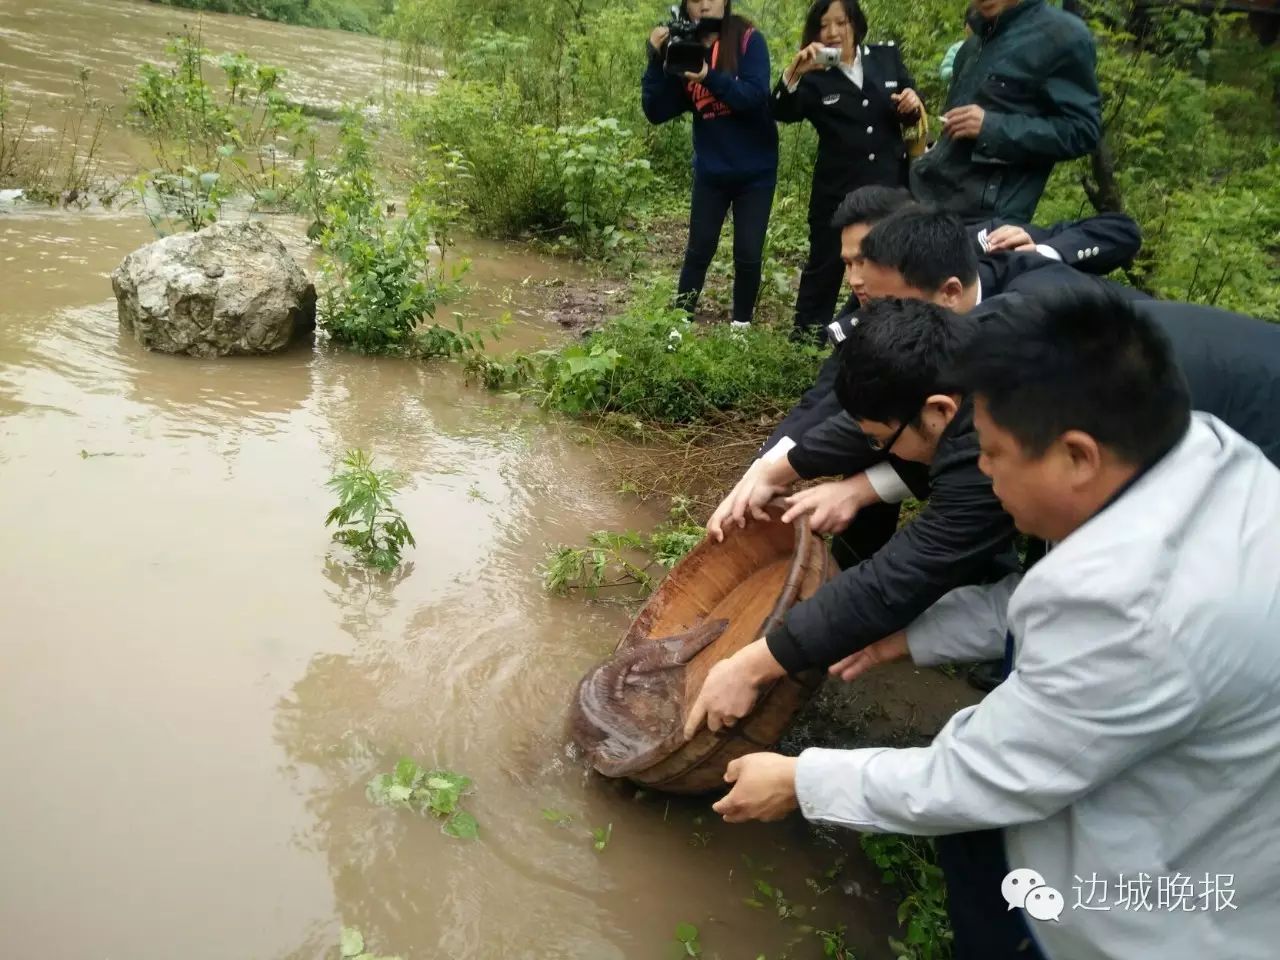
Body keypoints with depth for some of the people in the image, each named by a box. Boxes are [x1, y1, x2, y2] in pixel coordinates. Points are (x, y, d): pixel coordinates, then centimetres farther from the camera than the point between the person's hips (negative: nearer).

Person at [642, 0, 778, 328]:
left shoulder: (748, 40, -9)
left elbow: (756, 96, -22)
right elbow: (657, 112, -5)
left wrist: (709, 76, -35)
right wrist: (656, 59, -18)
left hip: (755, 171, -2)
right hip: (710, 172, 2)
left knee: (748, 255, 1)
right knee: (698, 251, 7)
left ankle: (741, 325, 18)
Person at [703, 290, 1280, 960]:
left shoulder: (1128, 609, -37)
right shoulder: (1203, 447, -11)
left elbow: (979, 783, -25)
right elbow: (1058, 602, 4)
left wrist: (800, 781, -12)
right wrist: (910, 634, 7)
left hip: (1195, 905, -8)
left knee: (972, 805, 2)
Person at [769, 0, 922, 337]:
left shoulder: (887, 57, 5)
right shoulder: (815, 76, -4)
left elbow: (910, 117, 12)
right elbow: (782, 113, -22)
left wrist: (913, 105, -11)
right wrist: (794, 71, -39)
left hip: (890, 184, 3)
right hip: (837, 190, -3)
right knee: (824, 266, 6)